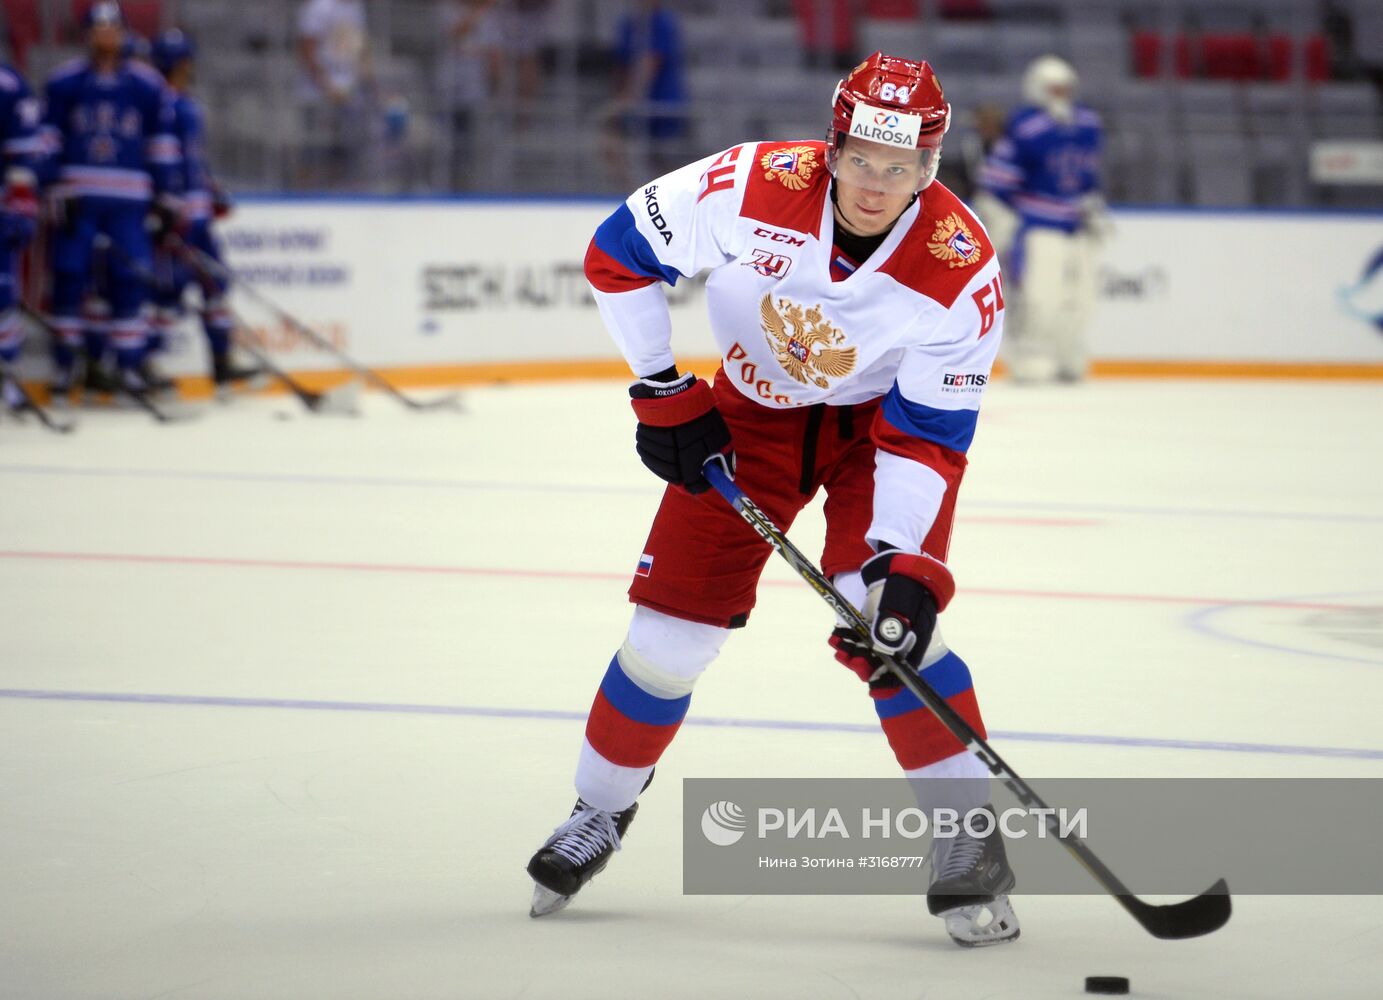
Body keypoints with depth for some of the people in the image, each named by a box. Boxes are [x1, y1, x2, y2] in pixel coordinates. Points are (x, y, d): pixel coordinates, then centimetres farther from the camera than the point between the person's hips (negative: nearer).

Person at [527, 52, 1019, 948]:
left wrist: (902, 562, -35)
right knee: (676, 621, -1)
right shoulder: (756, 187, -29)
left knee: (886, 615, -22)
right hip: (753, 406, 2)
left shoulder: (963, 271, -29)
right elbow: (619, 254, -14)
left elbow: (927, 437, -24)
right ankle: (601, 811, 22)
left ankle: (969, 839, -11)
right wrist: (664, 395, -12)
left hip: (882, 415, -2)